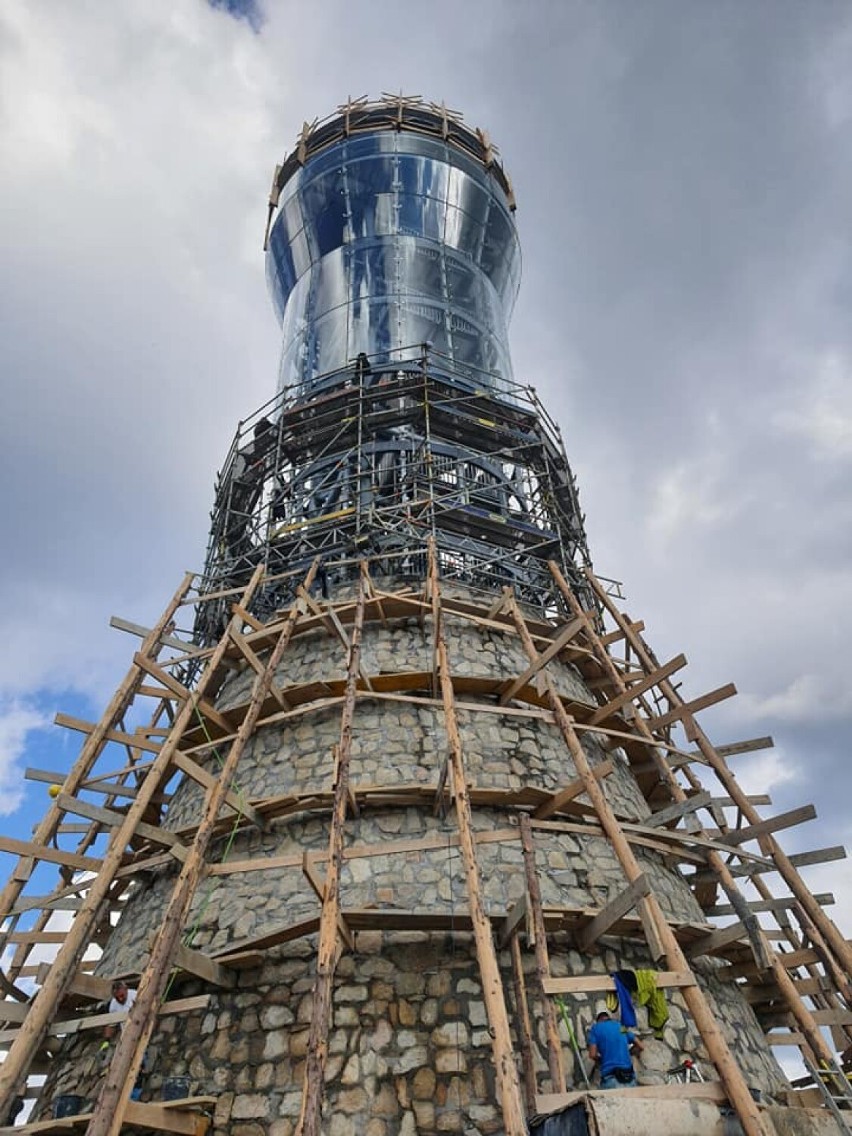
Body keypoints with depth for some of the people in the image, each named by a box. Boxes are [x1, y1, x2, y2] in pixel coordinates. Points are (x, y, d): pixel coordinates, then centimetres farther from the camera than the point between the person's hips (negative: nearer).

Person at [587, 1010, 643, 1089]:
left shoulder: (596, 1028, 9)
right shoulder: (621, 1026, 20)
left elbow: (592, 1054, 0)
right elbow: (640, 1046, 19)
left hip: (611, 1077, -4)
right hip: (629, 1076, 4)